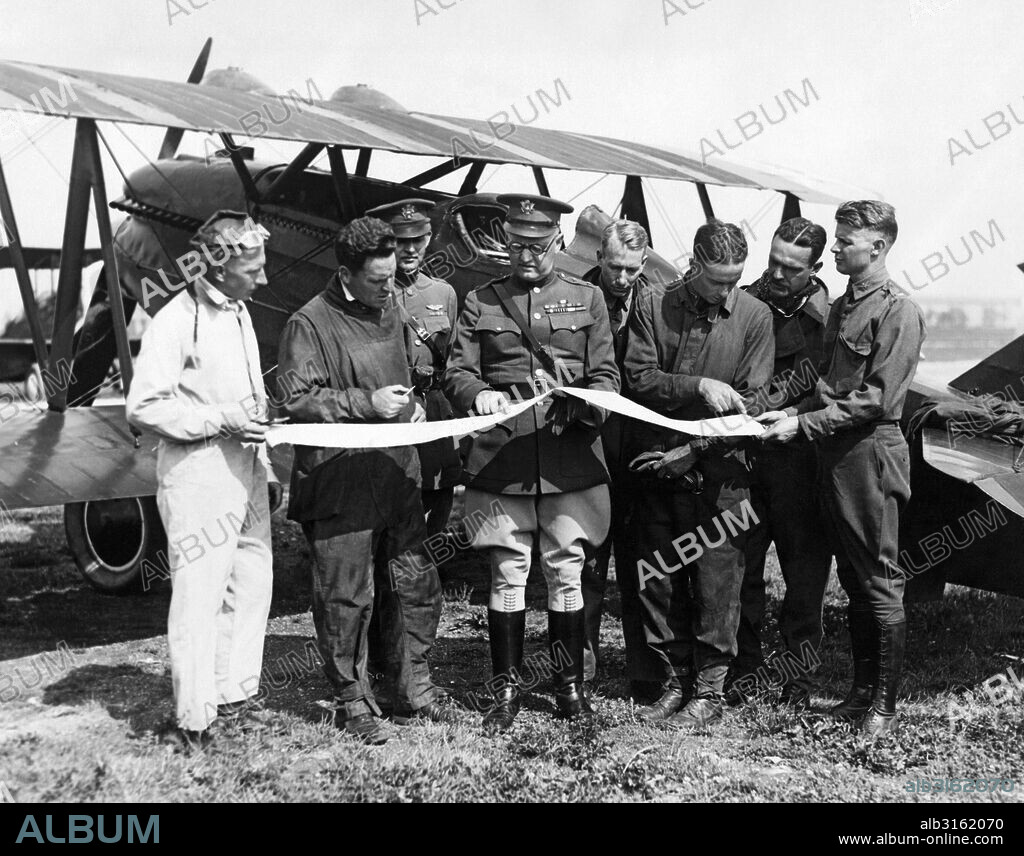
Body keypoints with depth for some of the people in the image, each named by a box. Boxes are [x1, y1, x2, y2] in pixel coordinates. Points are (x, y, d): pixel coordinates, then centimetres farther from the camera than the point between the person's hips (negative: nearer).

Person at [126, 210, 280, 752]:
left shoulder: (239, 314, 13)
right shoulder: (174, 323, -13)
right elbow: (142, 409, -15)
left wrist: (266, 470, 19)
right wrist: (220, 421, -19)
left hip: (245, 470, 9)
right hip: (198, 478, -8)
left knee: (252, 585, 14)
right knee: (199, 597, -5)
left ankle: (234, 695, 28)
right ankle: (194, 721, 5)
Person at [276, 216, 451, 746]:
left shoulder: (387, 313, 16)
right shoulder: (310, 324, -9)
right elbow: (296, 400, -14)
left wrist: (412, 407, 11)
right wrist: (367, 404, -18)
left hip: (397, 474, 7)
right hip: (340, 483, -7)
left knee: (418, 584, 10)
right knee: (347, 598, 0)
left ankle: (414, 687, 26)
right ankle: (352, 702, 16)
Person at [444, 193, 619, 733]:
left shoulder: (586, 299, 11)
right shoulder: (480, 303, 10)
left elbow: (606, 377, 7)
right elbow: (455, 374, 6)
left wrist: (579, 405, -13)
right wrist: (478, 394, -16)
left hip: (571, 462, 0)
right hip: (500, 462, 0)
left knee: (566, 574, 5)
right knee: (507, 576, 3)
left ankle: (570, 684, 19)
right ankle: (506, 688, 15)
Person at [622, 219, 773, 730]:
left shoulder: (754, 316, -1)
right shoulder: (652, 306, 3)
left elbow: (750, 401, -4)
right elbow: (638, 379, -4)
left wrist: (694, 451, -11)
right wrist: (698, 386, -18)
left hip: (717, 470, -2)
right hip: (656, 465, 2)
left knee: (717, 582, -1)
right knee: (658, 579, 7)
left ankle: (709, 692, 11)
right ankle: (676, 681, 21)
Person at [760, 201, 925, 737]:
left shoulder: (898, 312, -11)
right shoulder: (841, 307, 16)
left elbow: (876, 398, -17)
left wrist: (804, 424, -18)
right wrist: (792, 411, 3)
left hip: (871, 451, -9)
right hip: (834, 452, 9)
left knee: (879, 585, -1)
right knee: (852, 580, 14)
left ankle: (884, 703, 8)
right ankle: (861, 690, 24)